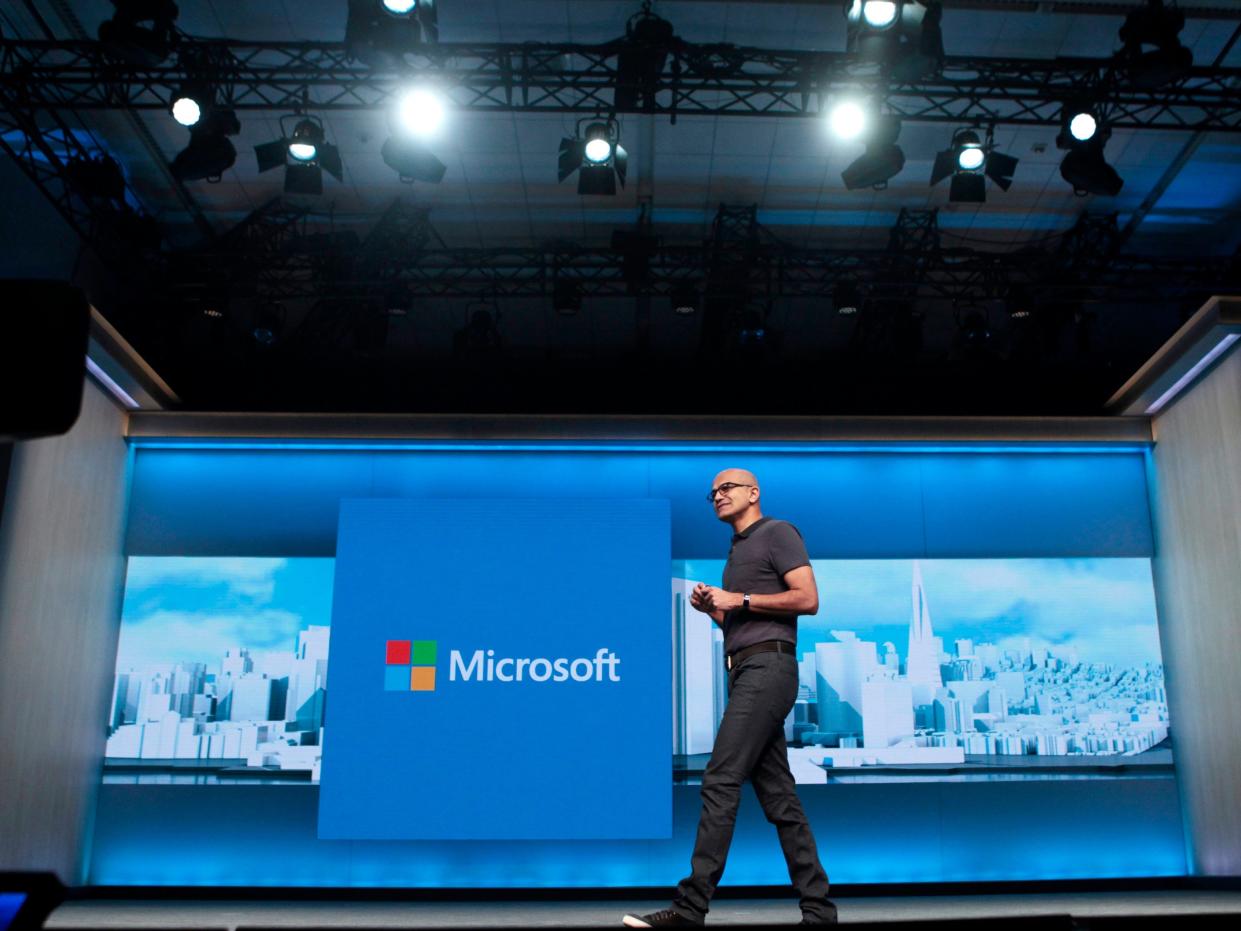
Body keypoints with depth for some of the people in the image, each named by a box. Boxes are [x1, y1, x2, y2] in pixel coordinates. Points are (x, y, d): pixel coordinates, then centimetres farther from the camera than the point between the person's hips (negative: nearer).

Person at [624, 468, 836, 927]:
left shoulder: (777, 532, 1)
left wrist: (740, 600, -11)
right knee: (777, 794, 5)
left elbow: (808, 599, -10)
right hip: (745, 671, 9)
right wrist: (710, 608, 8)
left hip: (767, 666, -9)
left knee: (721, 780, -15)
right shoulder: (737, 551, 26)